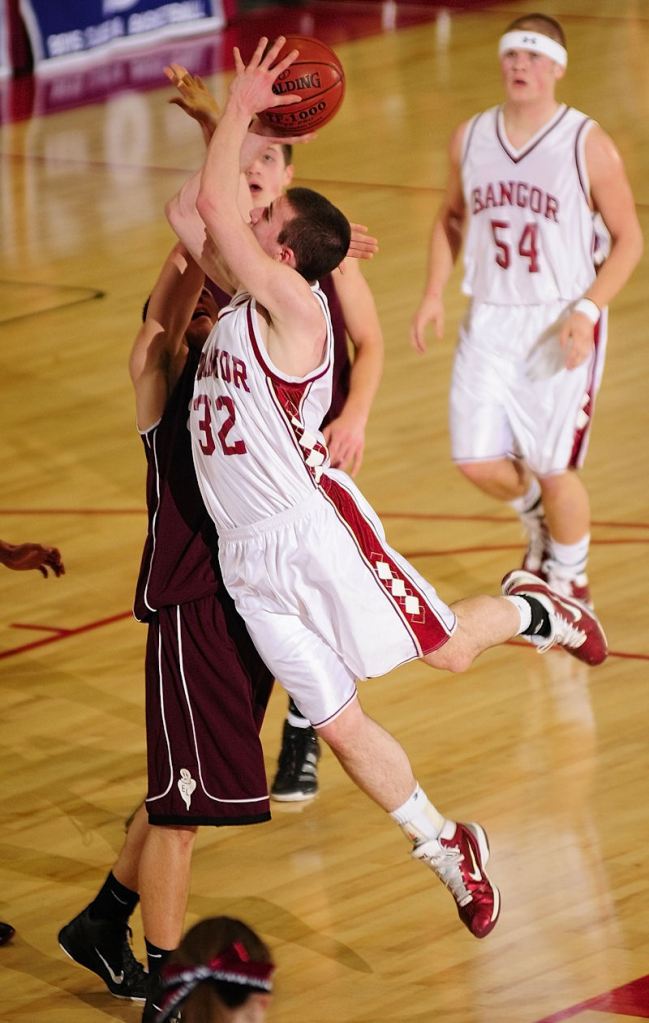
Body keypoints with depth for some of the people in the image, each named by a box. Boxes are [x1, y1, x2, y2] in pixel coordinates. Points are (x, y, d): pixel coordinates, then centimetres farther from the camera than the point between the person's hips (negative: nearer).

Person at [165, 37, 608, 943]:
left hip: (312, 526, -8)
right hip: (249, 556, 8)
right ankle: (447, 851, 17)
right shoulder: (240, 299, 13)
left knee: (447, 651, -3)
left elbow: (212, 206, -19)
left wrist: (241, 105, -11)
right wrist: (238, 135, 15)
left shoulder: (291, 302, -11)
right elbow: (187, 210, 22)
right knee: (337, 725, 5)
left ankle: (530, 609, 29)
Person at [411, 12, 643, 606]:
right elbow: (452, 218, 18)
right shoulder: (470, 139, 2)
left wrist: (587, 310, -18)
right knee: (477, 462, -1)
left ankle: (570, 581, 24)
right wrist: (435, 294, 5)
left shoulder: (589, 145, -11)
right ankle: (538, 522, 33)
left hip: (562, 328, -4)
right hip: (490, 322, 4)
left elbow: (628, 239, -5)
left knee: (553, 468, -2)